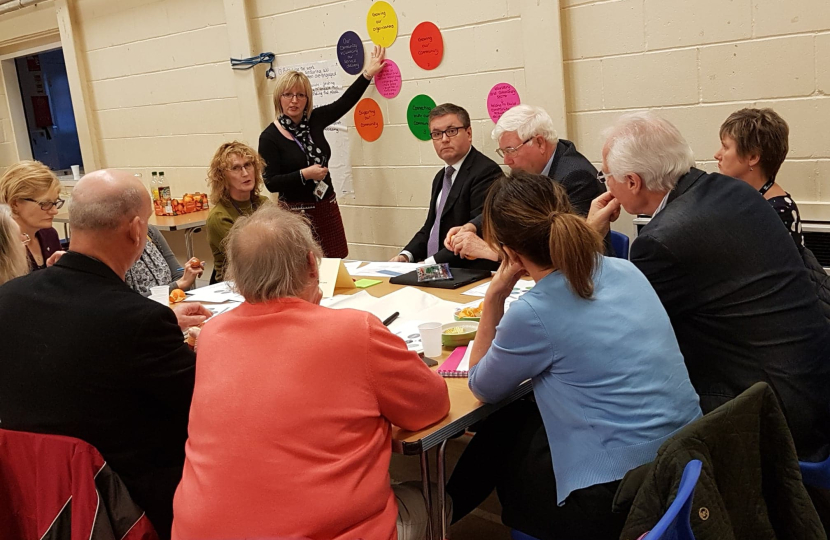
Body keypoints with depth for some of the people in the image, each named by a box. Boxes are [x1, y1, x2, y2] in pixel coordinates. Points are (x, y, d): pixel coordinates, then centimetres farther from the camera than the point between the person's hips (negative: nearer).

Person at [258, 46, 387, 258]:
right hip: (296, 213, -5)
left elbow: (345, 101, 15)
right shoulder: (270, 136, -10)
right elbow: (271, 183, -13)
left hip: (327, 207, 5)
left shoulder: (314, 120, 4)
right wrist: (304, 174, -21)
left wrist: (368, 73, 17)